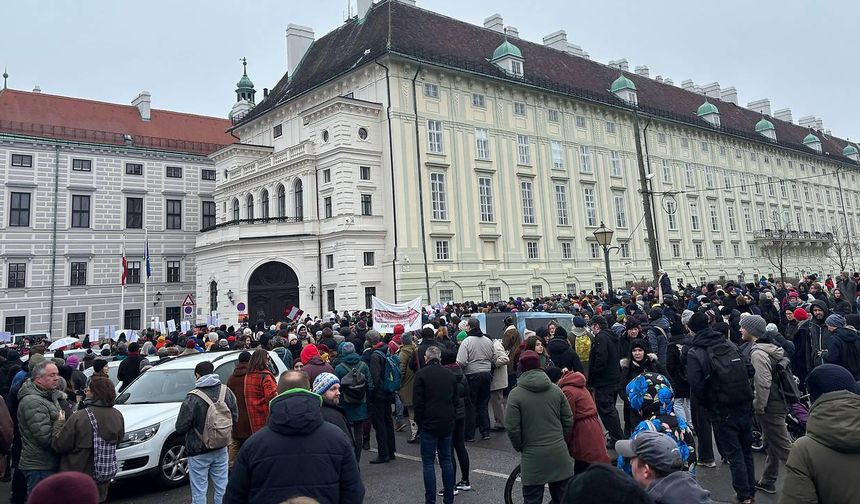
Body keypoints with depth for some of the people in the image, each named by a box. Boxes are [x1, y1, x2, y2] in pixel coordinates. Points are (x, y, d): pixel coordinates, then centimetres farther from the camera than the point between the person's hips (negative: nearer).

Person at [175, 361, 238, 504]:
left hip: (199, 452, -4)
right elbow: (235, 418, 4)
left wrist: (196, 426, 5)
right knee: (222, 487, 16)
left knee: (199, 492, 7)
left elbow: (180, 428, -15)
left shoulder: (193, 398, -20)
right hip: (221, 449, 5)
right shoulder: (226, 391, -5)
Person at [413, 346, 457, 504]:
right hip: (448, 424, 5)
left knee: (428, 462, 2)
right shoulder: (450, 374, 7)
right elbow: (456, 400, 12)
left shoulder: (421, 374, -8)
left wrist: (419, 421, 2)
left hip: (429, 424, -5)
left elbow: (418, 402, -10)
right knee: (446, 460, 13)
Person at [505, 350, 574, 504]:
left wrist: (520, 447, 6)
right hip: (559, 454, 4)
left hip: (533, 457, -4)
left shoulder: (515, 394, -9)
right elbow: (568, 421, 6)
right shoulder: (555, 390, 3)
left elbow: (512, 428, -11)